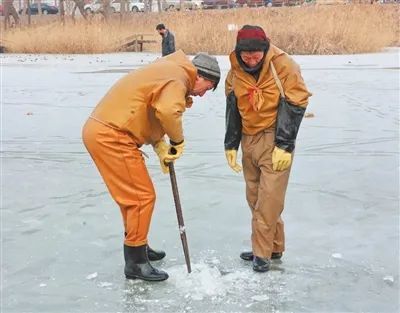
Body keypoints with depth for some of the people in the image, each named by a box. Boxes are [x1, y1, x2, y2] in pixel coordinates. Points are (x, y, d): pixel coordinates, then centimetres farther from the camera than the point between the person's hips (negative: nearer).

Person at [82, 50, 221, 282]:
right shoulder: (177, 77, -11)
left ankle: (138, 247, 34)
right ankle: (135, 262, 5)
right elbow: (168, 111, -31)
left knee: (133, 194, 21)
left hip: (99, 130, 10)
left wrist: (161, 146, 5)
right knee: (143, 197, -4)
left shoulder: (168, 71, 21)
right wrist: (178, 140, -12)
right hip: (111, 137, -10)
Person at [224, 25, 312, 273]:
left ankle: (263, 252, 6)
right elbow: (232, 108, 9)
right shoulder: (235, 71, 1)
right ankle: (273, 246, 24)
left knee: (269, 198, -7)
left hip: (275, 140, -5)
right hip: (249, 139, 6)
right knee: (255, 197, 10)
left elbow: (295, 106, -13)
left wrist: (284, 145, -15)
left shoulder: (283, 66, -15)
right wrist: (231, 145, 9)